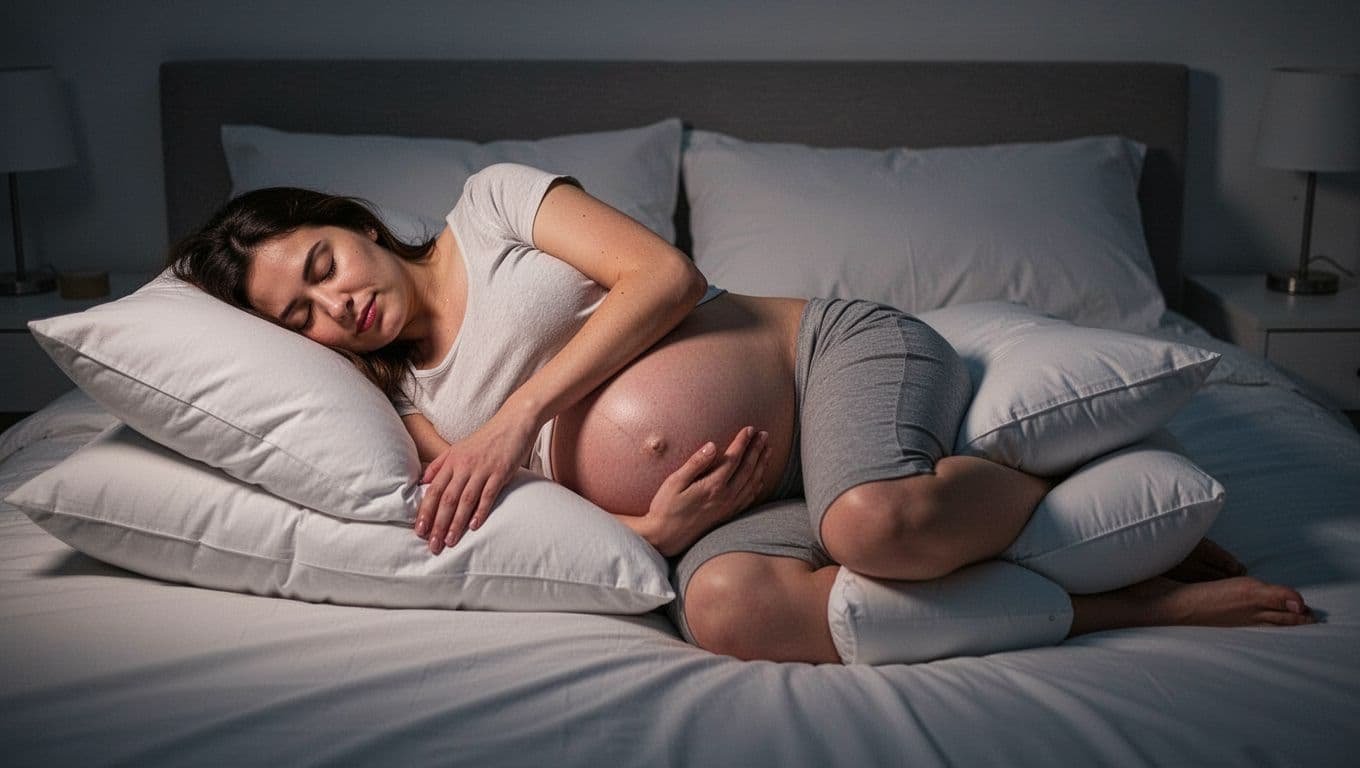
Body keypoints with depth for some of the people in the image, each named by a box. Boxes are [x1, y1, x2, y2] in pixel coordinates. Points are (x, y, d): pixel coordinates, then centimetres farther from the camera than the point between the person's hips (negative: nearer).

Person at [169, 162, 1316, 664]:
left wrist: (517, 417, -14)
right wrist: (652, 526, -19)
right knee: (723, 606, -32)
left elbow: (666, 276, -9)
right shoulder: (415, 409, 13)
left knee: (874, 523, -37)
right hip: (747, 498, 4)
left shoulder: (491, 201, 3)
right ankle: (1151, 603, -22)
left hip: (839, 351, -3)